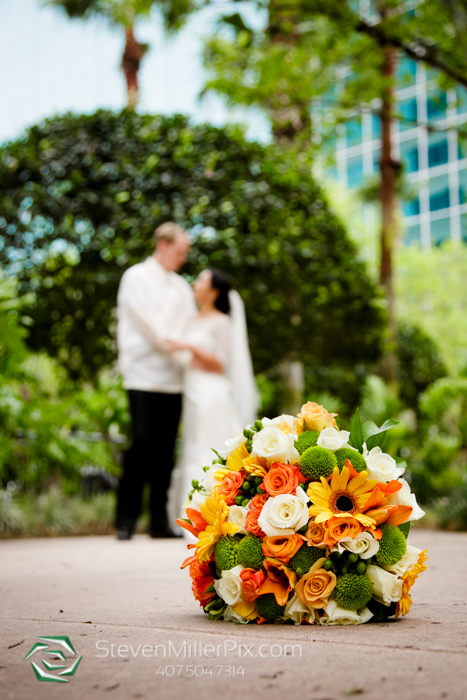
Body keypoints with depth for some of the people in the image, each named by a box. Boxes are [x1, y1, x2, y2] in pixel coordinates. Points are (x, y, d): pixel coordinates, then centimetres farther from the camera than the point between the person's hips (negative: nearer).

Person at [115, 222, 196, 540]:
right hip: (145, 377, -5)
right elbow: (147, 322, -7)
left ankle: (160, 520, 7)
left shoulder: (182, 286, 20)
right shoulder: (136, 277, 3)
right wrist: (175, 346, -13)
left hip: (174, 379, 5)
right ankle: (126, 520, -1)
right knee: (142, 443, -9)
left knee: (165, 450, 3)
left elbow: (192, 325, 15)